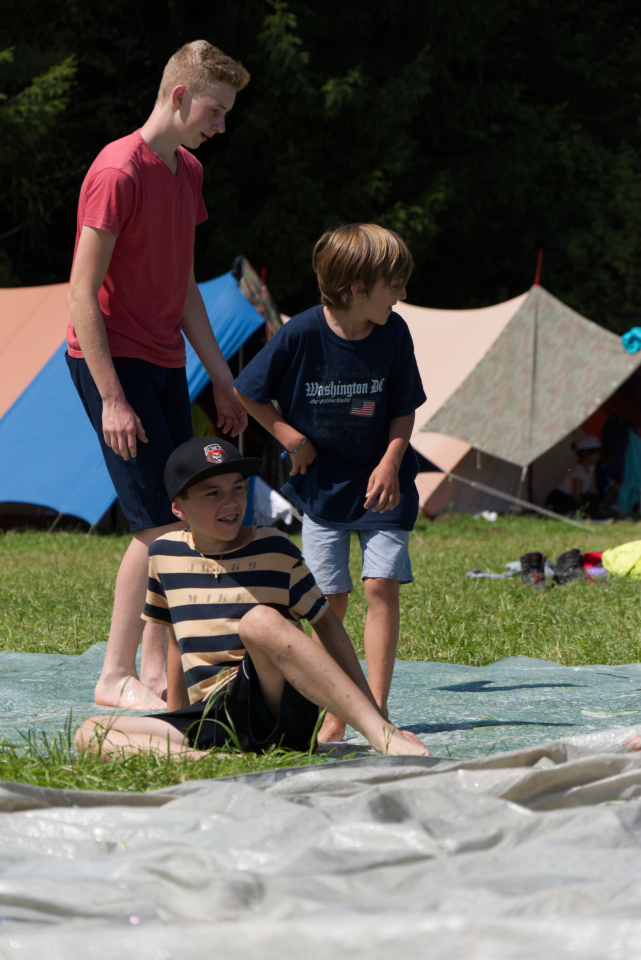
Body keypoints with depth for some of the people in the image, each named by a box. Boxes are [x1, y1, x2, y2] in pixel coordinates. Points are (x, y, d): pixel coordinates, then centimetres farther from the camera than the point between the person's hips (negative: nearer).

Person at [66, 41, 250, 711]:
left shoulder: (187, 172, 13)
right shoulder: (117, 172, -15)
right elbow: (83, 293, -17)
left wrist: (222, 378, 17)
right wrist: (112, 398, -20)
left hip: (163, 364, 9)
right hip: (111, 361, -9)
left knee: (180, 525, 6)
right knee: (160, 526, -11)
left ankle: (157, 672, 11)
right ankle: (116, 677, -4)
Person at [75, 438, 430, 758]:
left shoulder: (274, 550, 2)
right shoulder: (165, 554, 11)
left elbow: (327, 624, 6)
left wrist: (376, 717, 1)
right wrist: (173, 732, 28)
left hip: (276, 706, -4)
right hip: (209, 718, 4)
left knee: (259, 620, -36)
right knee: (90, 734, -17)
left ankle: (380, 734, -40)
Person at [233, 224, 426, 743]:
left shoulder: (393, 334, -10)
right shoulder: (302, 334, -16)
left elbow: (404, 410, 0)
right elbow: (247, 393, -3)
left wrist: (390, 464, -14)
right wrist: (292, 437, -9)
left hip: (380, 482, 1)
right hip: (322, 482, -1)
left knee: (382, 585, -11)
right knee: (330, 598, 0)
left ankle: (376, 708, -7)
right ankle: (335, 711, 9)